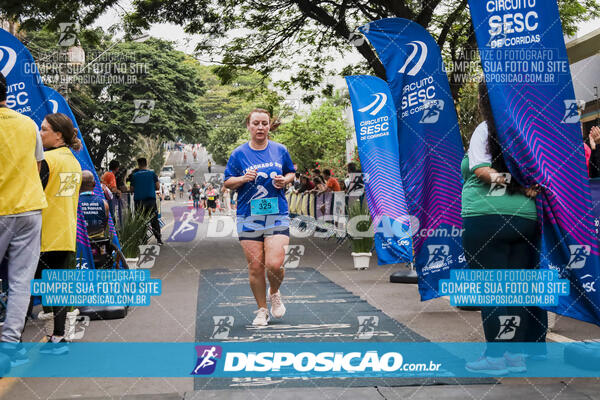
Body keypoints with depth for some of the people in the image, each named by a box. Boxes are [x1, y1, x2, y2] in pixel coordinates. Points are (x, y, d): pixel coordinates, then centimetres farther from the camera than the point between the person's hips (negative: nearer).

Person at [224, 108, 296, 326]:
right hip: (249, 217, 0)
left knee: (274, 264, -12)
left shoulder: (280, 150, 6)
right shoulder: (239, 153, 2)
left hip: (277, 216, 0)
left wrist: (284, 180, -3)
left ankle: (274, 293, 21)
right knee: (255, 267, 0)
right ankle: (262, 310, 18)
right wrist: (243, 178, -13)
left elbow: (291, 173, 19)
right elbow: (227, 182, 7)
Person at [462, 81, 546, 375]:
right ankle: (516, 355, 16)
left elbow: (480, 168, -12)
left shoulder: (486, 129, -2)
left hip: (485, 216, -5)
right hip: (525, 216, 6)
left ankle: (496, 356, 3)